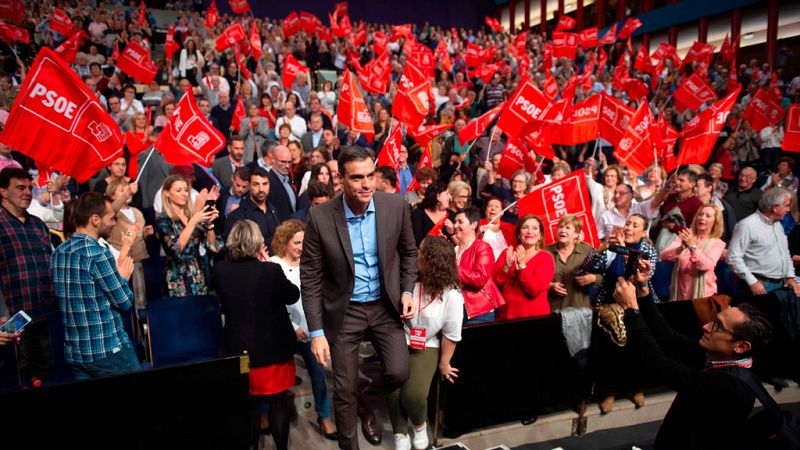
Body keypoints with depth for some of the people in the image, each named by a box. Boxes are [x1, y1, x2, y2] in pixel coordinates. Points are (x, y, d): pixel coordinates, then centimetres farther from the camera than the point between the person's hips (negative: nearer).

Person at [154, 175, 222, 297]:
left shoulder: (193, 215, 7)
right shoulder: (162, 220, -5)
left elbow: (213, 246, 3)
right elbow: (176, 248, -19)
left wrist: (209, 224, -12)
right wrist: (193, 221, -22)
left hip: (201, 277, 4)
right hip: (179, 281, -4)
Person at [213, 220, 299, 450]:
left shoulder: (220, 271, -10)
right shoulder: (271, 271, -22)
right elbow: (293, 295, -5)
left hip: (239, 350, 4)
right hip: (273, 350, -3)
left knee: (249, 405, 19)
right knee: (278, 404, 13)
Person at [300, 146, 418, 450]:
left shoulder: (396, 206, -11)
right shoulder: (320, 217, -17)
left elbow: (408, 252, 6)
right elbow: (310, 277, -11)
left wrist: (407, 291, -5)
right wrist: (316, 331, -12)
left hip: (385, 305, 2)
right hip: (344, 311, -1)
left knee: (399, 373, -5)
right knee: (345, 389, 7)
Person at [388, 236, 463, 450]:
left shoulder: (451, 295, -15)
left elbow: (451, 335, -6)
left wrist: (444, 363, 1)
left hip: (426, 348, -2)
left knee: (414, 394, -22)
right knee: (394, 391, -18)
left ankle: (419, 425, 16)